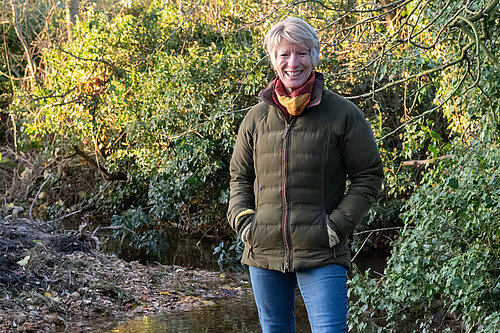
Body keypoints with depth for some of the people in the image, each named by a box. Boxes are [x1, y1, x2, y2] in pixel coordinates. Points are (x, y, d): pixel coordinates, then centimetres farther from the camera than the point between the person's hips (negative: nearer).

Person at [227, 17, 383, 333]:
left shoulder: (343, 114, -3)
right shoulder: (256, 118, 8)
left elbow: (369, 175, 1)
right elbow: (240, 176, 19)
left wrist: (339, 223, -8)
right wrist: (242, 218, 2)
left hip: (321, 254, -4)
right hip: (264, 251, 4)